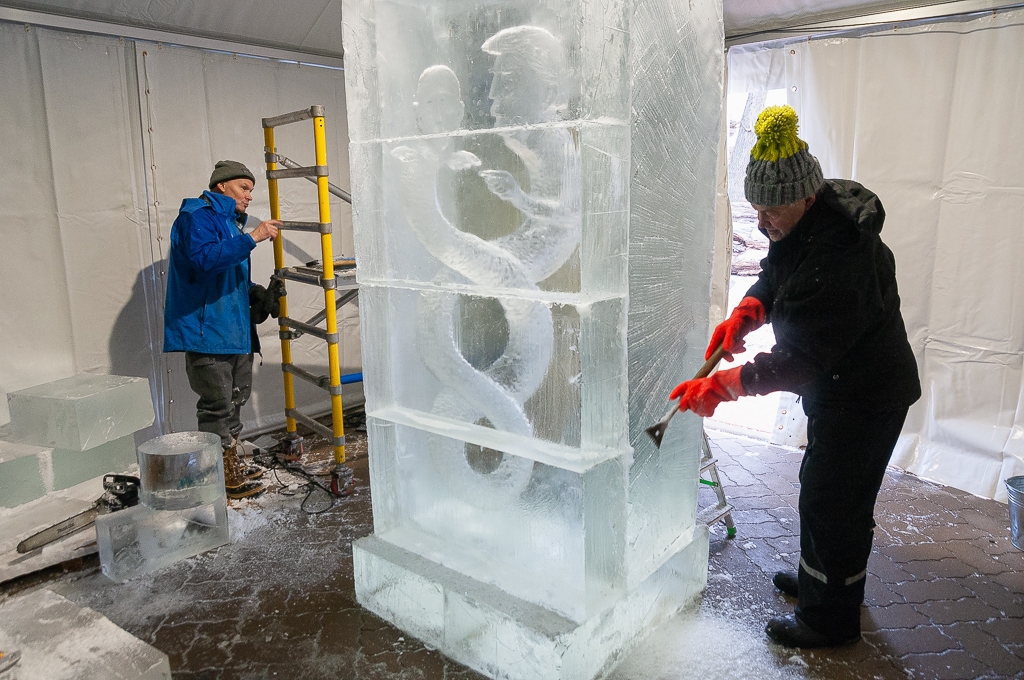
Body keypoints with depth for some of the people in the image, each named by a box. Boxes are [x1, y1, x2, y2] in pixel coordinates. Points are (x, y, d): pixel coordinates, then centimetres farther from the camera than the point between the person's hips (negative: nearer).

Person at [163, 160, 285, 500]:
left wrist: (257, 295, 10)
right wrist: (252, 238, -29)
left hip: (235, 329, 11)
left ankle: (231, 464, 31)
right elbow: (204, 258, -30)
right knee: (217, 404, -4)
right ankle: (221, 477, 6)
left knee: (235, 398, 18)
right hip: (206, 329, -10)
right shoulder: (197, 217, -9)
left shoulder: (230, 223, 22)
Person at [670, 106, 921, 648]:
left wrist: (722, 386, -32)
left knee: (832, 501, 3)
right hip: (838, 385, 10)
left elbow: (799, 360, -34)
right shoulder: (803, 224, -4)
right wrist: (745, 313, -9)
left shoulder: (839, 259, -34)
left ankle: (830, 618, 24)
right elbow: (775, 277, 10)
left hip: (865, 399, -10)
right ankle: (822, 579, 46)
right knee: (823, 488, 24)